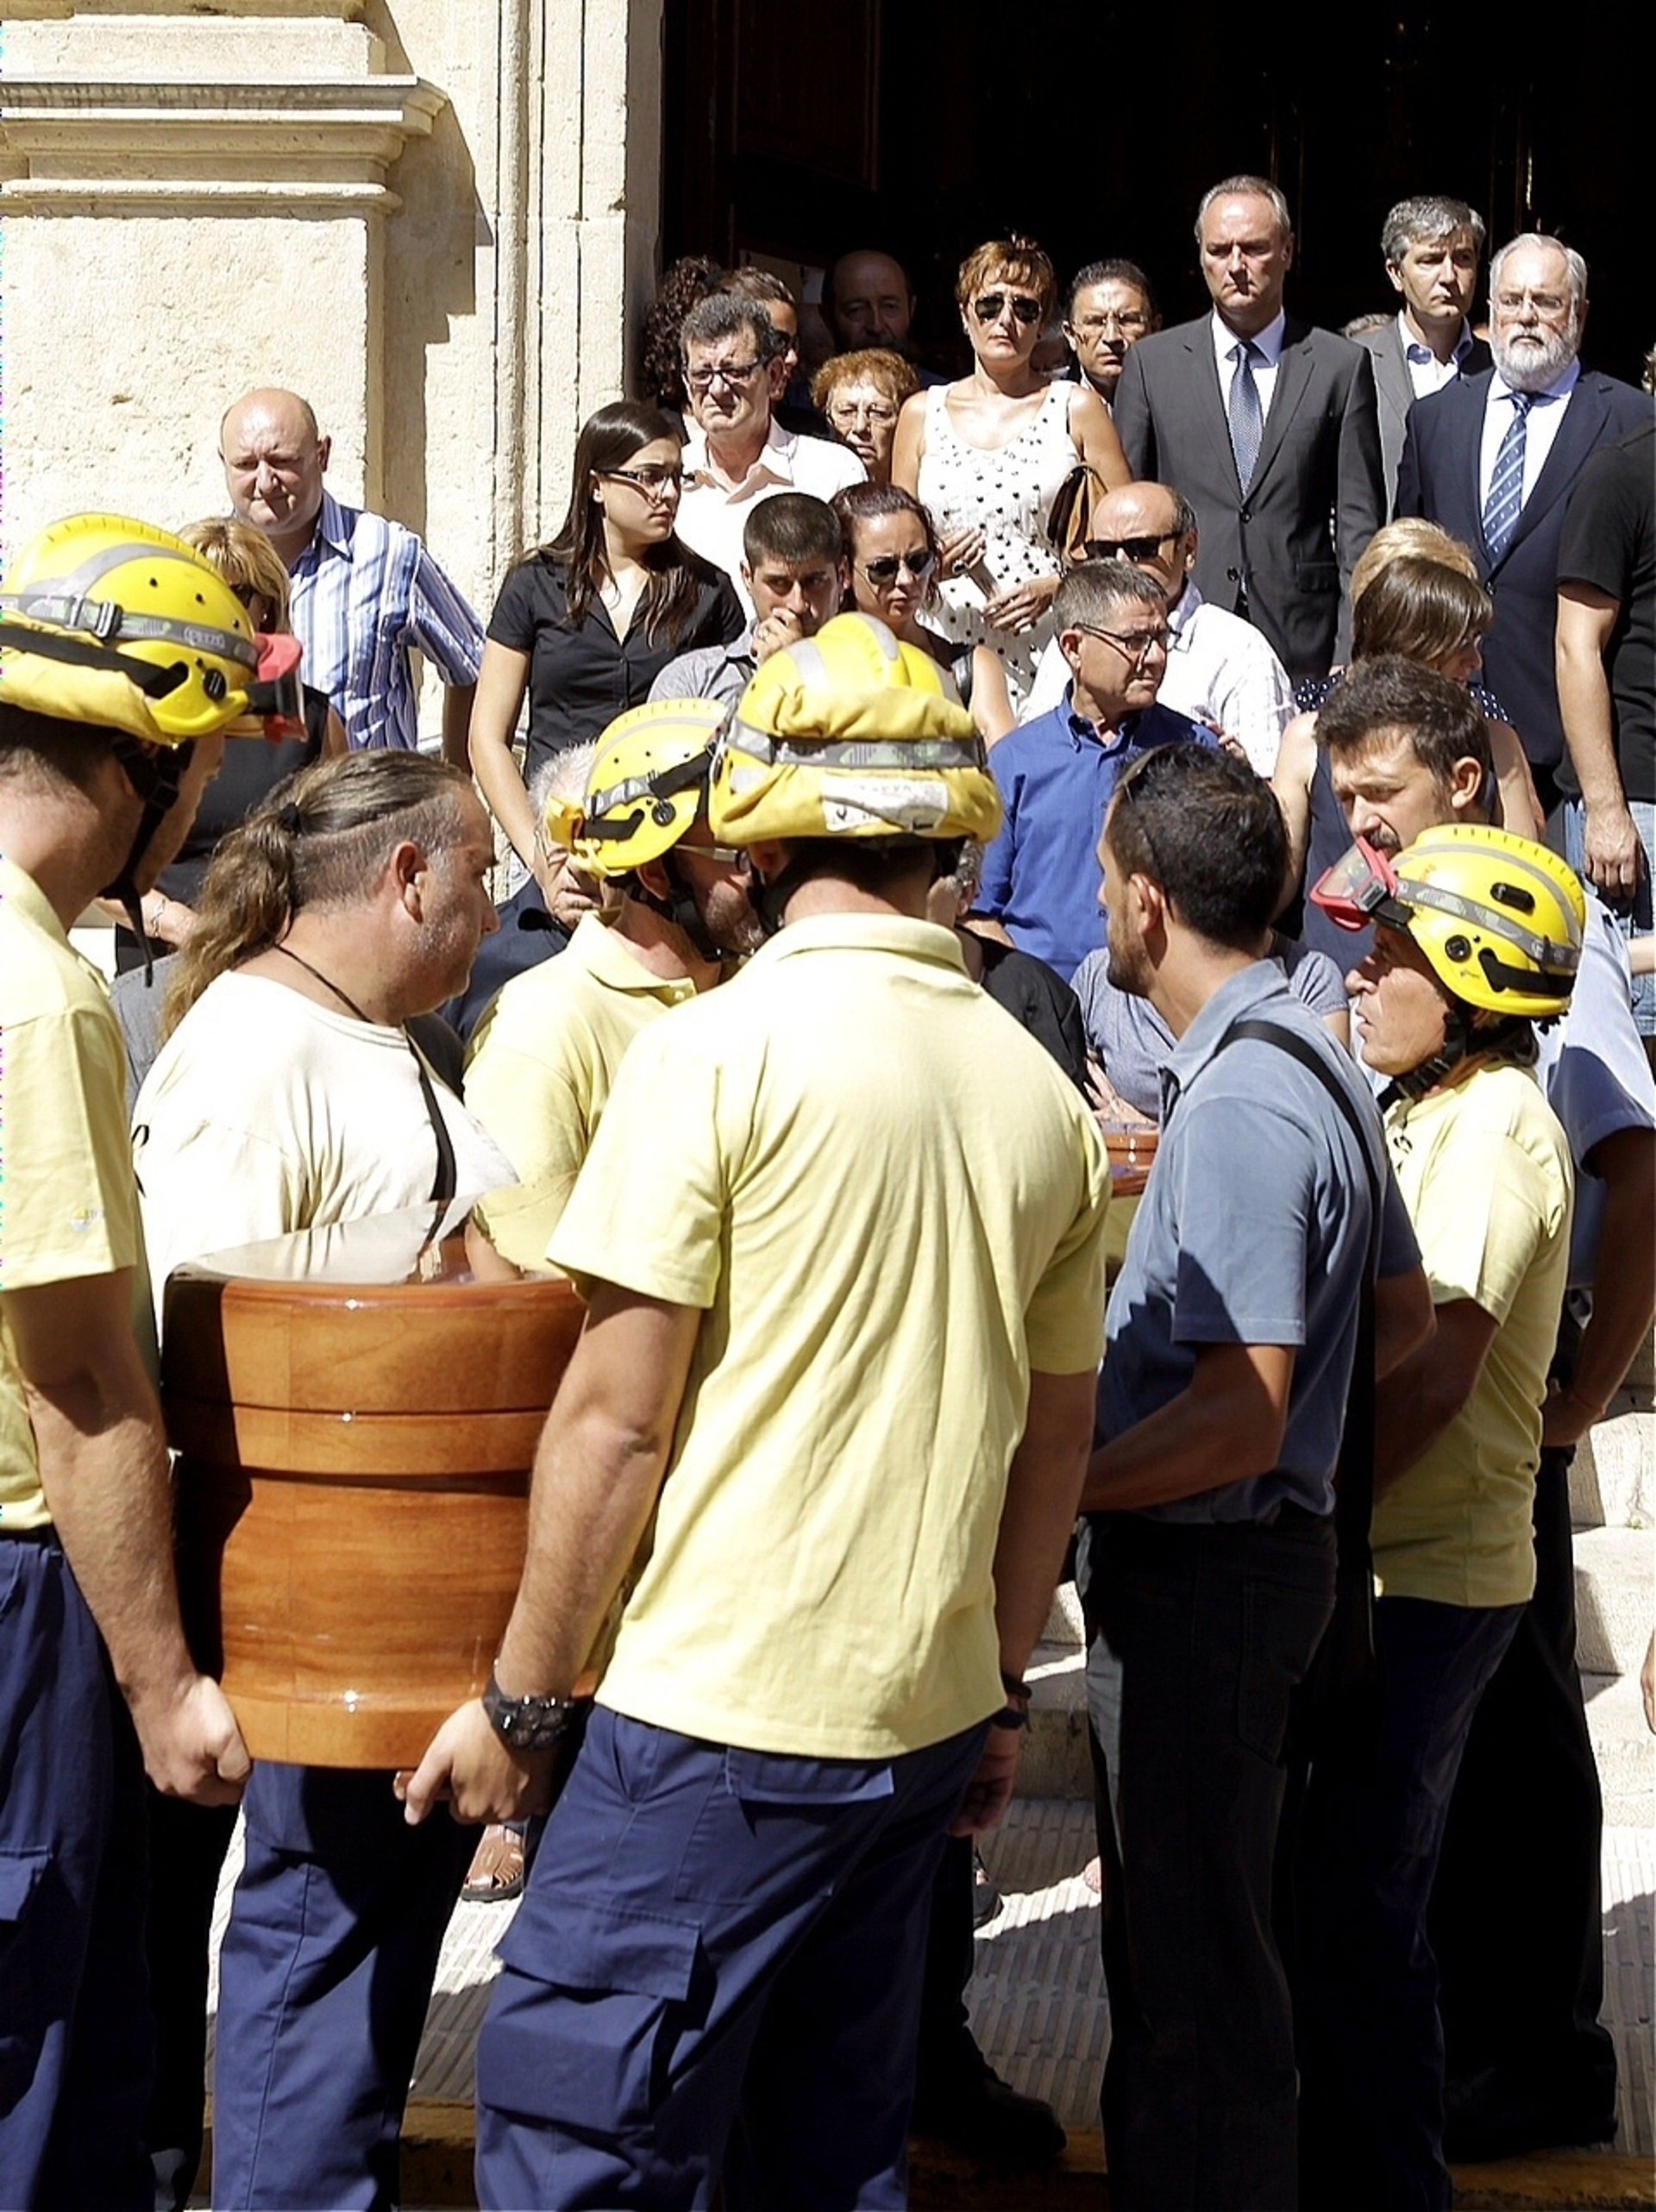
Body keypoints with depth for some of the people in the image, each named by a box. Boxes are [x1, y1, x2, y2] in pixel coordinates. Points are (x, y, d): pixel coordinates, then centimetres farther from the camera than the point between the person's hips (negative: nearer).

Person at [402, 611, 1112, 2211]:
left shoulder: (716, 1056, -12)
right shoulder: (1040, 1090, 7)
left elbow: (616, 1419, -13)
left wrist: (519, 1699, -5)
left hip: (719, 1720, -7)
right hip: (926, 1717, 7)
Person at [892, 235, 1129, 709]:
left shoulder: (1077, 409, 8)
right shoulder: (921, 414, 14)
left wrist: (1055, 588, -11)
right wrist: (932, 562, -4)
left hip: (1048, 651, -1)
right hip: (947, 655, 2)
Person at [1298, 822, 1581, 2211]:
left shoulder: (1494, 1129, -16)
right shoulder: (1433, 1111, 15)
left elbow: (1432, 1378, -22)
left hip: (1432, 1581, -9)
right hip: (1388, 1564, 9)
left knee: (1354, 1907, -3)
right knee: (1338, 1891, 16)